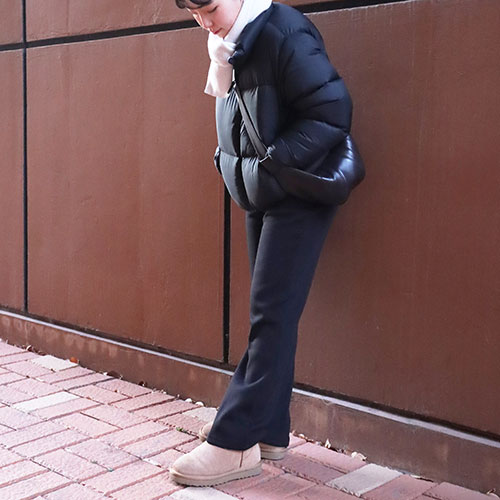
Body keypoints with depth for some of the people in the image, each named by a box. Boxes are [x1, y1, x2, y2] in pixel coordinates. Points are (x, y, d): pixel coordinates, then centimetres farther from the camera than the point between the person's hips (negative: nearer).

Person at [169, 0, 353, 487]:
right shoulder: (227, 47, 9)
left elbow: (333, 110, -21)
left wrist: (272, 163, -21)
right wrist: (233, 163, 4)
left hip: (298, 196, -9)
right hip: (260, 198, 9)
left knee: (271, 314, -7)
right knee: (271, 315, 11)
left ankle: (234, 442, -2)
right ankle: (268, 432, 20)